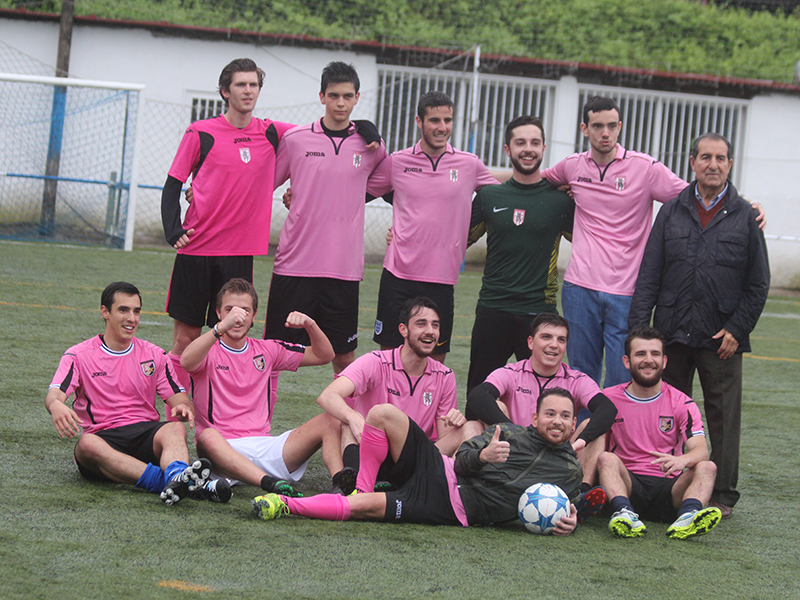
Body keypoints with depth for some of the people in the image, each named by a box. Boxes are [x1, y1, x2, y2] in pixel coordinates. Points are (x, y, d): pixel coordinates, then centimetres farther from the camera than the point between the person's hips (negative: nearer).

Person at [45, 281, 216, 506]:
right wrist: (56, 405, -34)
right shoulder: (79, 355, 9)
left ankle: (176, 476, -66)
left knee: (176, 429, -31)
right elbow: (54, 393, -6)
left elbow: (179, 398, 12)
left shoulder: (153, 355, 18)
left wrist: (183, 408, -15)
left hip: (147, 433, 2)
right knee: (88, 445, -38)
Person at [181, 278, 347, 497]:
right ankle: (270, 483, -60)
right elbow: (187, 362, -21)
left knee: (329, 421, -14)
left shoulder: (266, 350, 19)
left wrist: (310, 325, 0)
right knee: (208, 436, -40)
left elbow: (323, 355, 20)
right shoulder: (209, 351, 5)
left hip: (264, 446, 5)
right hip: (224, 450, -5)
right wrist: (221, 327, -34)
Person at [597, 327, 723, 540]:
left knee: (707, 467, -24)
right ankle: (625, 514, -55)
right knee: (607, 459, -28)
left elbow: (701, 450, -7)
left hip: (669, 487, 1)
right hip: (629, 486, 0)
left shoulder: (681, 403, 6)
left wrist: (682, 460, -31)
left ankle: (687, 516, -54)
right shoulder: (610, 399, 9)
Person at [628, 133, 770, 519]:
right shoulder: (672, 213, 8)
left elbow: (758, 284, 5)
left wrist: (737, 329, -5)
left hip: (721, 338, -1)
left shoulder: (745, 218, 4)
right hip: (672, 332, 2)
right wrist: (639, 326, -2)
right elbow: (648, 276, 7)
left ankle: (722, 494, 9)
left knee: (724, 416, 1)